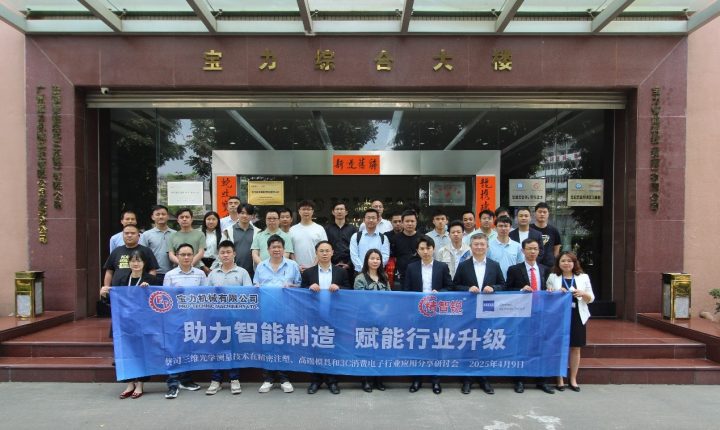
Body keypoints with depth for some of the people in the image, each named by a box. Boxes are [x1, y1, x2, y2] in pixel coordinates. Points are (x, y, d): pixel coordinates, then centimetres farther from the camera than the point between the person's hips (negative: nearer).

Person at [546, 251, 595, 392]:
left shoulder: (583, 277, 7)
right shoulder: (552, 277, 4)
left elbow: (591, 299, 8)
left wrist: (583, 294, -12)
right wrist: (557, 292, -14)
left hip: (577, 317, 1)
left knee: (575, 348, 7)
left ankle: (573, 379, 19)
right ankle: (560, 379, 13)